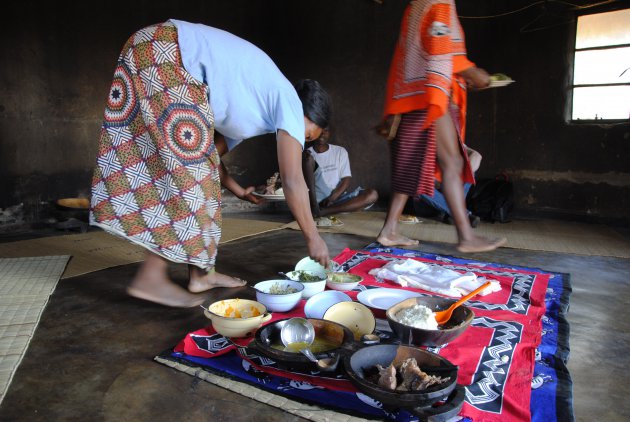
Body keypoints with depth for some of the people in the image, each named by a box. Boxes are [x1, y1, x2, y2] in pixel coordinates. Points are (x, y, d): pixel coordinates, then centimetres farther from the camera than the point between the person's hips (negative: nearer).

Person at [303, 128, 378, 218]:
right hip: (315, 202, -3)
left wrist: (332, 198, -15)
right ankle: (314, 208, -31)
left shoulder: (340, 151, 11)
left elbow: (347, 179, 2)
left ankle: (323, 211, -30)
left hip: (338, 199, 3)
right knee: (309, 159, -19)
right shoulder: (308, 154, 5)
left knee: (372, 195, -21)